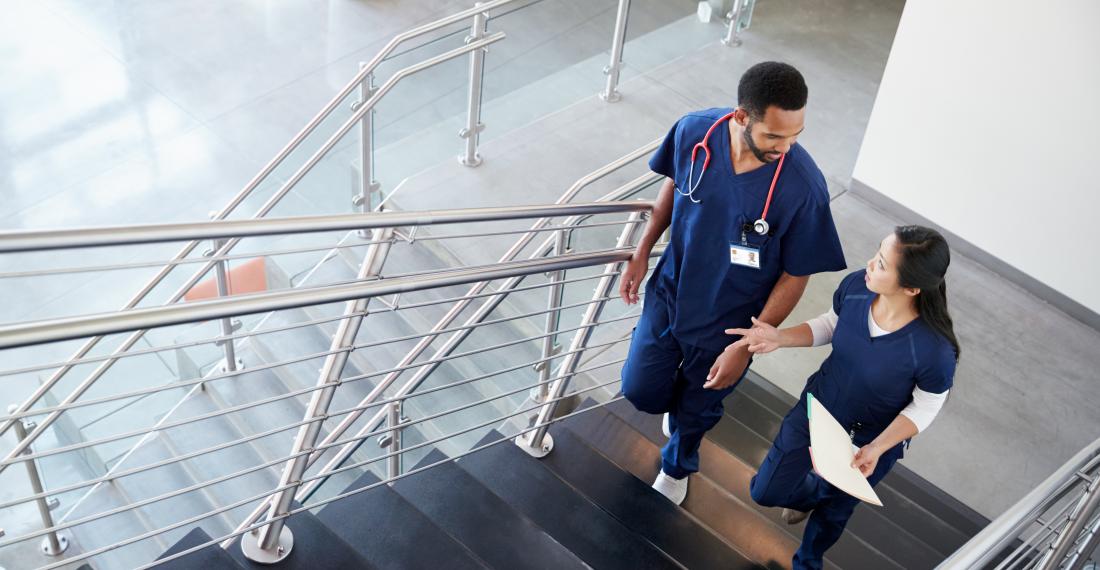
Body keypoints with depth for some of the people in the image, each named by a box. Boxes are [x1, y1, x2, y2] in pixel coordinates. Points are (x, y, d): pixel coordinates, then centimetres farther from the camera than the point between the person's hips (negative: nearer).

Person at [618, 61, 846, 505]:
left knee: (697, 408, 20)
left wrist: (745, 348, -16)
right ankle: (679, 400, 52)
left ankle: (677, 466, 56)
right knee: (641, 390, 14)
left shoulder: (804, 188, -32)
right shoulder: (694, 131, -23)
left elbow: (795, 276, -18)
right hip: (669, 292, 2)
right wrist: (642, 250, 2)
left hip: (727, 322, -2)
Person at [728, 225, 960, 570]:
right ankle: (813, 492, 54)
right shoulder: (856, 286, -26)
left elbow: (924, 408, -18)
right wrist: (779, 338, -18)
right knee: (766, 492, 16)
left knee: (834, 509, 25)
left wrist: (876, 449, -29)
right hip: (817, 407, 3)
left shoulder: (934, 349, -38)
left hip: (872, 439, -3)